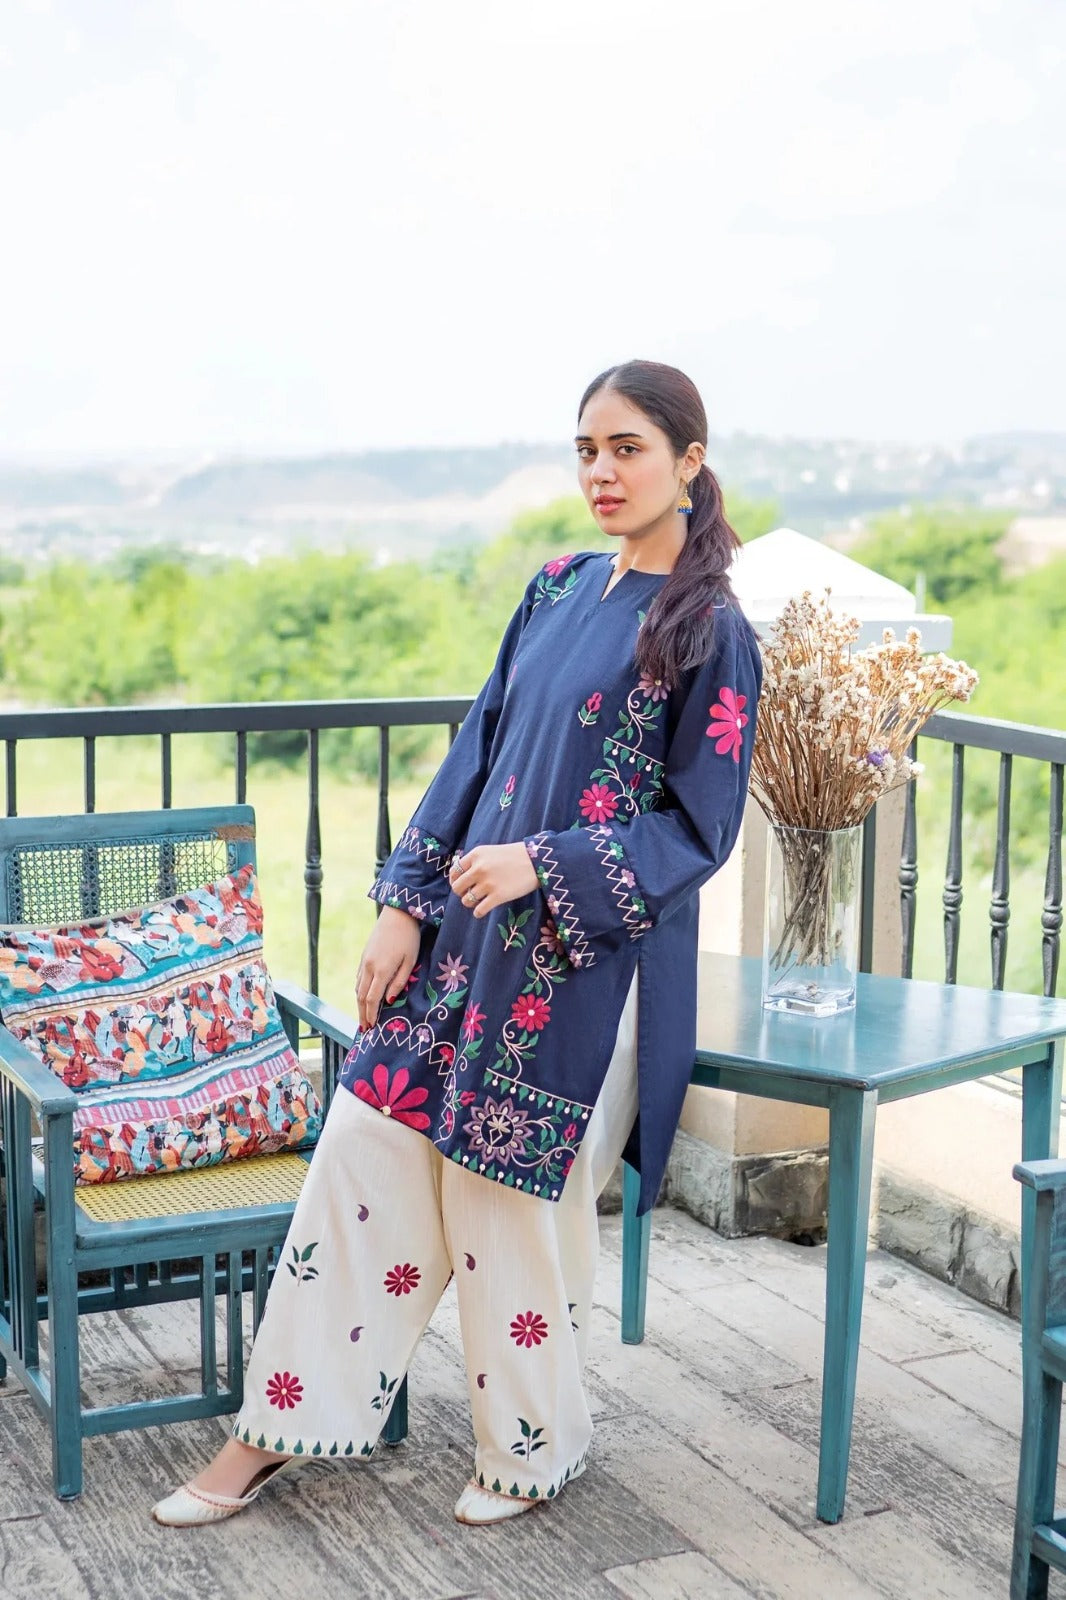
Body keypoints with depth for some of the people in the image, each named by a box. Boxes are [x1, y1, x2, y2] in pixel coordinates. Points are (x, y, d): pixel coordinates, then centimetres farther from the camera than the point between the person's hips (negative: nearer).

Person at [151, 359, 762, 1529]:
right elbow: (480, 750, 10)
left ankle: (532, 1447, 28)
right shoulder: (559, 590, 9)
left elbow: (698, 829, -10)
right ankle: (272, 1429, 18)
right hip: (468, 934, 6)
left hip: (586, 965, -6)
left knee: (515, 1199, 4)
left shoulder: (710, 633, -10)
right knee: (362, 1150, 5)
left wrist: (545, 864, -21)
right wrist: (404, 905, 4)